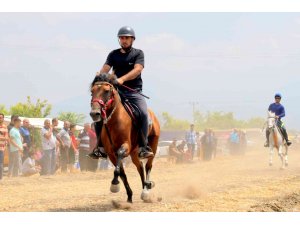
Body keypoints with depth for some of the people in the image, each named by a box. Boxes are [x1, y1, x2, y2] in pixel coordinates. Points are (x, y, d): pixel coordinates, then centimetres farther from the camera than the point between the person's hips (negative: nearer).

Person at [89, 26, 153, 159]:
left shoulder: (138, 53, 4)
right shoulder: (113, 54, 13)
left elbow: (137, 69, -14)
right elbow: (105, 68, -1)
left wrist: (122, 79, -31)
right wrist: (99, 77, -26)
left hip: (134, 92, -3)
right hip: (116, 91, 3)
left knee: (143, 113, -29)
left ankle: (143, 147, -25)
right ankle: (101, 148, -5)